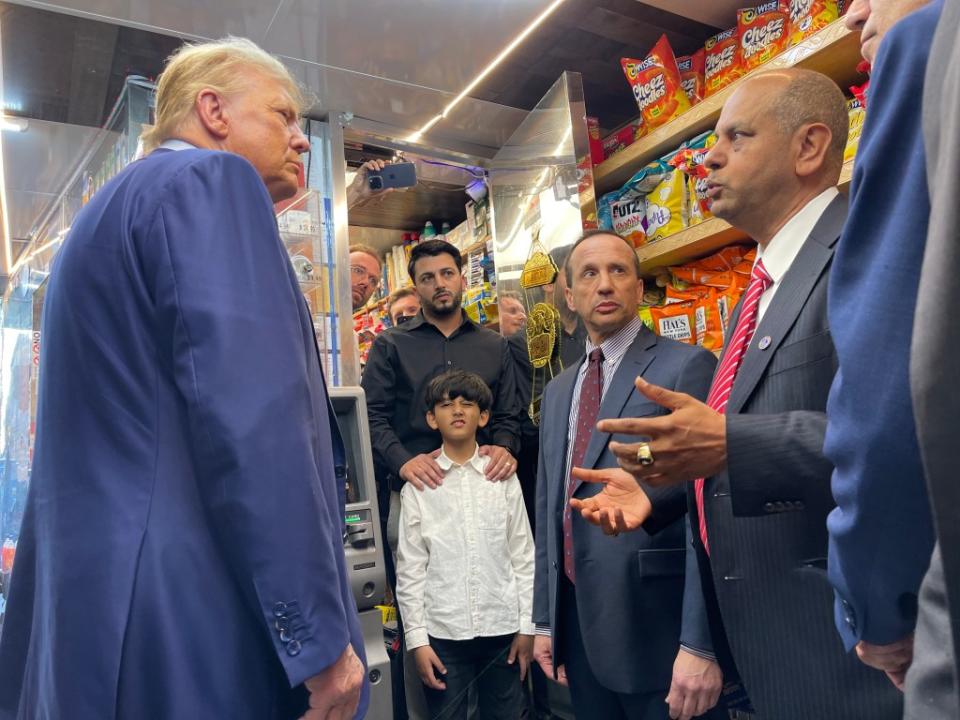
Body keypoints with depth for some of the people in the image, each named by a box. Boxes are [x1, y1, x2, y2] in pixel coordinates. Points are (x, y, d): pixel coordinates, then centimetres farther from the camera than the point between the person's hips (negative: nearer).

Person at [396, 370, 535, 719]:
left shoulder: (503, 476, 0)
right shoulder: (419, 483, -3)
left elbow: (523, 555, 3)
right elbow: (409, 568, -1)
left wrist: (527, 626, 2)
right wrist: (417, 638, -3)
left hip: (502, 627, 1)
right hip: (443, 631, -1)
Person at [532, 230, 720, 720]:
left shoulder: (688, 367, -9)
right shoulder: (558, 390, 12)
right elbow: (549, 508, 13)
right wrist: (545, 620, 12)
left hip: (657, 623, -6)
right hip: (578, 625, 6)